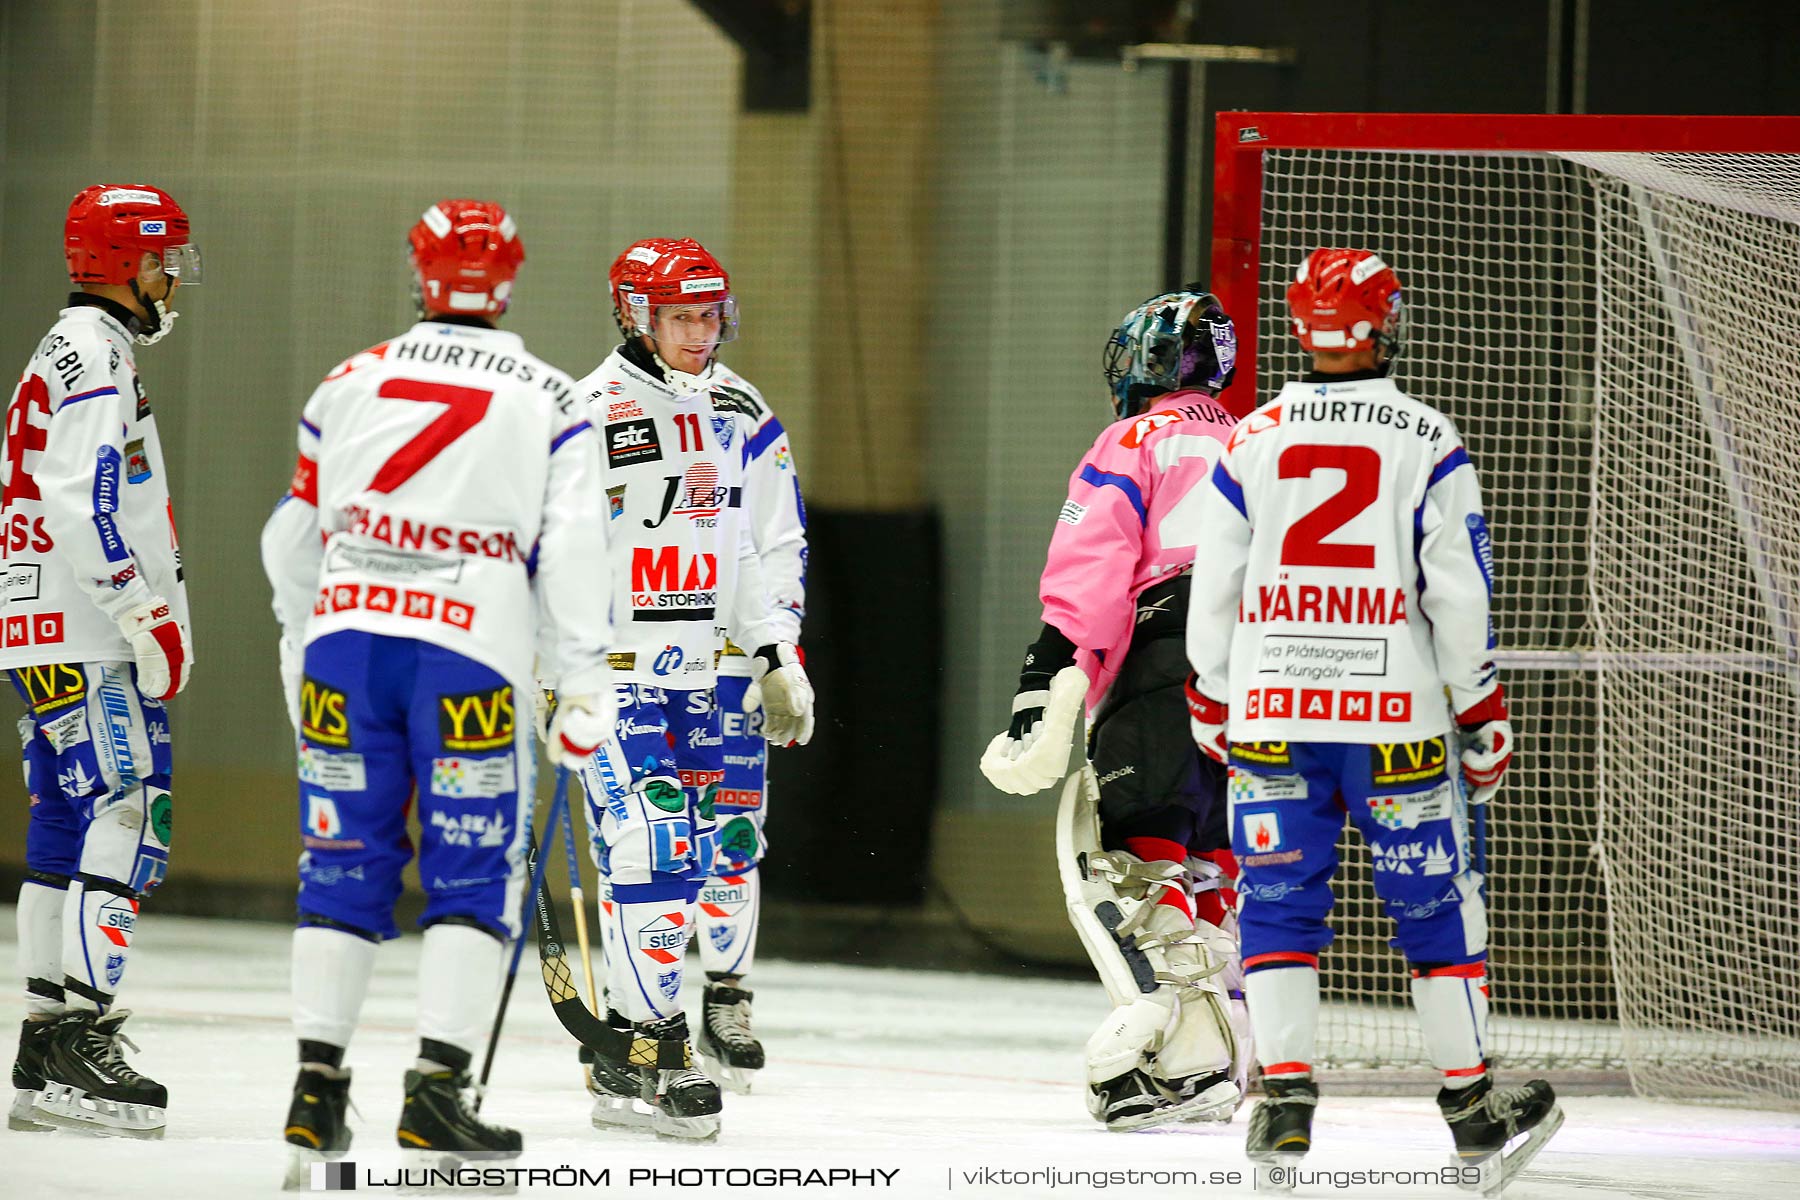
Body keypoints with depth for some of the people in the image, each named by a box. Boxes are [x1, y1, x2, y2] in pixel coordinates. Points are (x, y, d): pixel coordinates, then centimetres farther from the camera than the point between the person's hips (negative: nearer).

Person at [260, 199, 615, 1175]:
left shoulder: (350, 384, 12)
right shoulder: (550, 403, 3)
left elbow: (292, 536, 16)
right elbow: (572, 551, -4)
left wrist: (302, 644, 31)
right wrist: (588, 689, 1)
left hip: (346, 641, 3)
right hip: (471, 657, -3)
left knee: (345, 865, 9)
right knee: (475, 872, 3)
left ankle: (317, 1087, 4)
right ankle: (436, 1091, -7)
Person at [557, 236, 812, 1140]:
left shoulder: (725, 417, 14)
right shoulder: (594, 413, -12)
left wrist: (776, 656, 20)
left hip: (692, 673, 8)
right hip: (612, 670, -8)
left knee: (688, 857, 7)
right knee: (648, 849, -15)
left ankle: (619, 1065, 13)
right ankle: (653, 1053, -12)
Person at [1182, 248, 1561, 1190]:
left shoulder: (1250, 441, 2)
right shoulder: (1428, 442, -3)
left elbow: (1214, 593, 6)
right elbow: (1460, 593, -4)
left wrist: (1211, 710, 18)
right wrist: (1483, 717, 4)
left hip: (1271, 716, 1)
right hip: (1393, 717, -1)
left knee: (1278, 901, 8)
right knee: (1435, 902, 10)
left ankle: (1284, 1095, -5)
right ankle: (1472, 1105, 15)